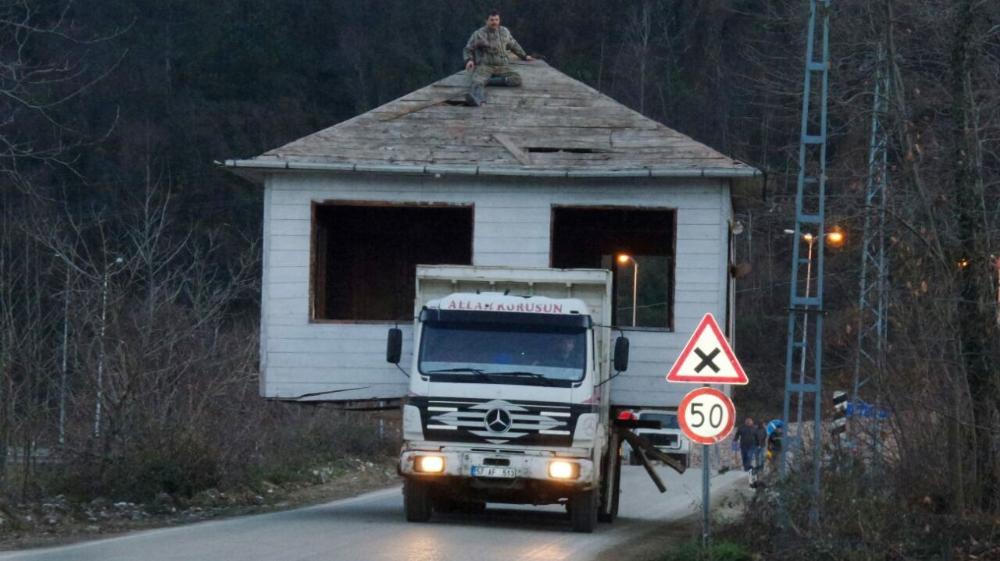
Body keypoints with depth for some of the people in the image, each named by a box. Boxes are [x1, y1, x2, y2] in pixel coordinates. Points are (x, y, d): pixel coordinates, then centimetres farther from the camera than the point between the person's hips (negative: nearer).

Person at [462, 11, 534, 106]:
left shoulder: (504, 31, 12)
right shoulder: (478, 34, 1)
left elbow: (513, 45, 30)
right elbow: (468, 50, 6)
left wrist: (524, 56, 33)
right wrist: (469, 60, -14)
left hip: (502, 67, 4)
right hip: (484, 66, -4)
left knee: (517, 80, -27)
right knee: (478, 82, -38)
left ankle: (486, 80, -29)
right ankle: (477, 100, -69)